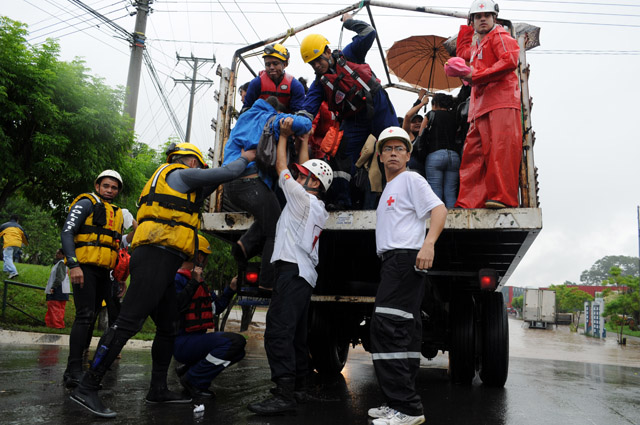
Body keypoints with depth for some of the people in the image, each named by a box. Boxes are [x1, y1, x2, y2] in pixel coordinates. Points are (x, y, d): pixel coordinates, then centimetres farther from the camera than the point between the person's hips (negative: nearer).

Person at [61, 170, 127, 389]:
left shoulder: (118, 213, 22)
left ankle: (80, 363, 18)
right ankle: (73, 371, -17)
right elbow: (67, 233, -10)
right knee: (85, 316, -16)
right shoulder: (86, 203, 0)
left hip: (103, 272, 7)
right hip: (84, 268, -7)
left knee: (91, 317, 10)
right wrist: (73, 265, -22)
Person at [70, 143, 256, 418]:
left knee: (168, 327, 13)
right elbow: (228, 173, 2)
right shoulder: (181, 173, 2)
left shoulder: (170, 180, 29)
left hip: (162, 264, 11)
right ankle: (87, 388, -12)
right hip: (156, 258, -11)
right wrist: (245, 158, 23)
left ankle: (158, 389, 19)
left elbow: (198, 195, 40)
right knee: (128, 323, -14)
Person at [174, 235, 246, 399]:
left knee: (239, 345, 6)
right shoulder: (177, 278, -13)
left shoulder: (198, 280, 18)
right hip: (181, 342, -10)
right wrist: (193, 283, -29)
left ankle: (189, 368, 9)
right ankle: (192, 380, -12)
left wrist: (231, 288, 14)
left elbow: (215, 307, 21)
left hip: (197, 338, 10)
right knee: (233, 342, -25)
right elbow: (174, 307, -30)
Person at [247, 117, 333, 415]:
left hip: (292, 270, -10)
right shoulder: (317, 207, 19)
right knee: (297, 334, 16)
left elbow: (281, 168, 3)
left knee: (278, 330, -17)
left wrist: (283, 136, 14)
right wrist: (304, 142, 37)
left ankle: (284, 394, -21)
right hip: (305, 275, 10)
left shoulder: (303, 199, -6)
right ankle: (299, 384, 26)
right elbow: (300, 170, 30)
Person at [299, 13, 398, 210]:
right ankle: (340, 199, 0)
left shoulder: (348, 55, 1)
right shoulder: (320, 83, 3)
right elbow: (308, 109, -7)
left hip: (379, 107, -2)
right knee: (343, 156, -5)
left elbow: (369, 33, -6)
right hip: (354, 120, 2)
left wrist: (349, 22, 2)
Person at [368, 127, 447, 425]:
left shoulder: (411, 179, 1)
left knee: (387, 327, -17)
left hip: (406, 258, -10)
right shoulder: (388, 189, 27)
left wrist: (428, 244, -28)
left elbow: (439, 209, -13)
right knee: (405, 333, 9)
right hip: (392, 262, 10)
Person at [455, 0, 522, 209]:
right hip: (480, 105, 9)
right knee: (473, 153, -2)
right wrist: (467, 27, 39)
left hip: (501, 100, -8)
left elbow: (510, 60, -10)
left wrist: (477, 76, -11)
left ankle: (503, 197, -24)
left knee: (501, 149, -19)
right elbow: (461, 52, 49)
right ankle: (469, 202, -7)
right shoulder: (476, 44, 31)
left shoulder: (499, 36, 6)